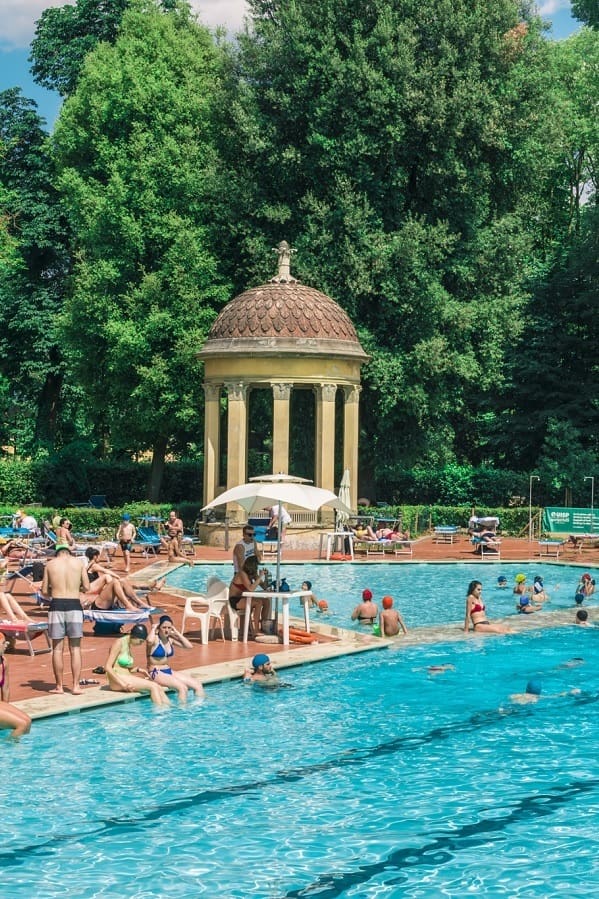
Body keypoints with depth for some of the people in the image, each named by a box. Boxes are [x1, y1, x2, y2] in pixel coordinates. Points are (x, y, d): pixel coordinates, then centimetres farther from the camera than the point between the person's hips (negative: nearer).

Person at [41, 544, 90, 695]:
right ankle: (76, 685, 2)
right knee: (75, 648, 5)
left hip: (56, 605, 0)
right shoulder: (78, 562, 7)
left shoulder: (50, 564, 7)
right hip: (74, 604, 0)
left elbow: (44, 592, 6)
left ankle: (59, 686, 8)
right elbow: (86, 588, 7)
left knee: (57, 648, 6)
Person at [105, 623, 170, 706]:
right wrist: (122, 684, -23)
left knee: (158, 687, -8)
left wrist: (138, 670, 7)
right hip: (117, 681, -8)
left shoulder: (128, 645, 16)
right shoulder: (119, 643, -10)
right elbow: (108, 667, -17)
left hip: (127, 678, 8)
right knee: (153, 686, -21)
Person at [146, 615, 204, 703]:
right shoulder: (155, 639, -12)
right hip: (156, 673, -8)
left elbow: (189, 646, 6)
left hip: (169, 671, 8)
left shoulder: (170, 639, 9)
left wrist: (176, 632, 4)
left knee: (198, 685, -4)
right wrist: (153, 628, -18)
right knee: (182, 687, -29)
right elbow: (150, 641, -39)